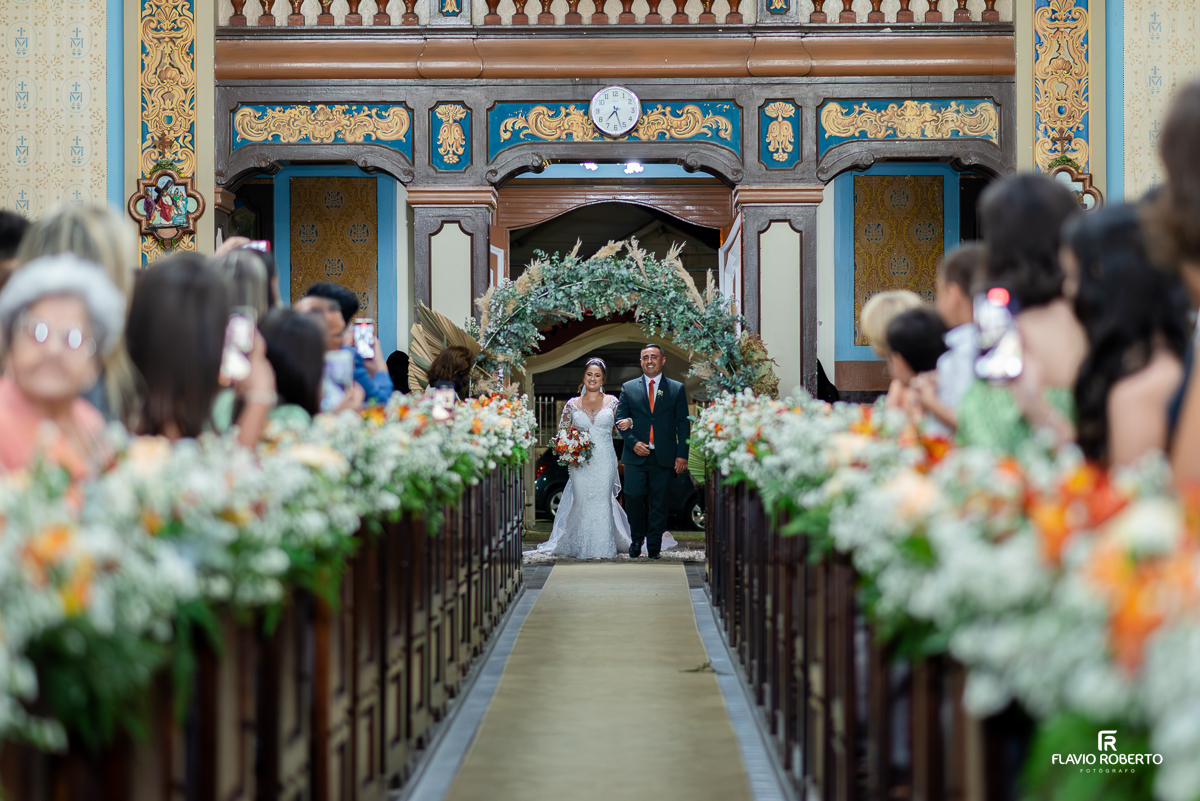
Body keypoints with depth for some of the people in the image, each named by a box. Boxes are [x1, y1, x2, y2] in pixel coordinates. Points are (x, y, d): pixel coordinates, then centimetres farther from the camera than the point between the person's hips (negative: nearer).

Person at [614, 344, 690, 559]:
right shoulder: (628, 388, 10)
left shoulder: (677, 389, 8)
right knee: (634, 498, -8)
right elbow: (621, 419, 8)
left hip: (663, 458, 0)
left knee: (659, 502, 1)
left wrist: (682, 455, -3)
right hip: (636, 456, 0)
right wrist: (633, 443, -8)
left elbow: (683, 424, 6)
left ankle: (654, 545, 10)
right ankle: (637, 540, 11)